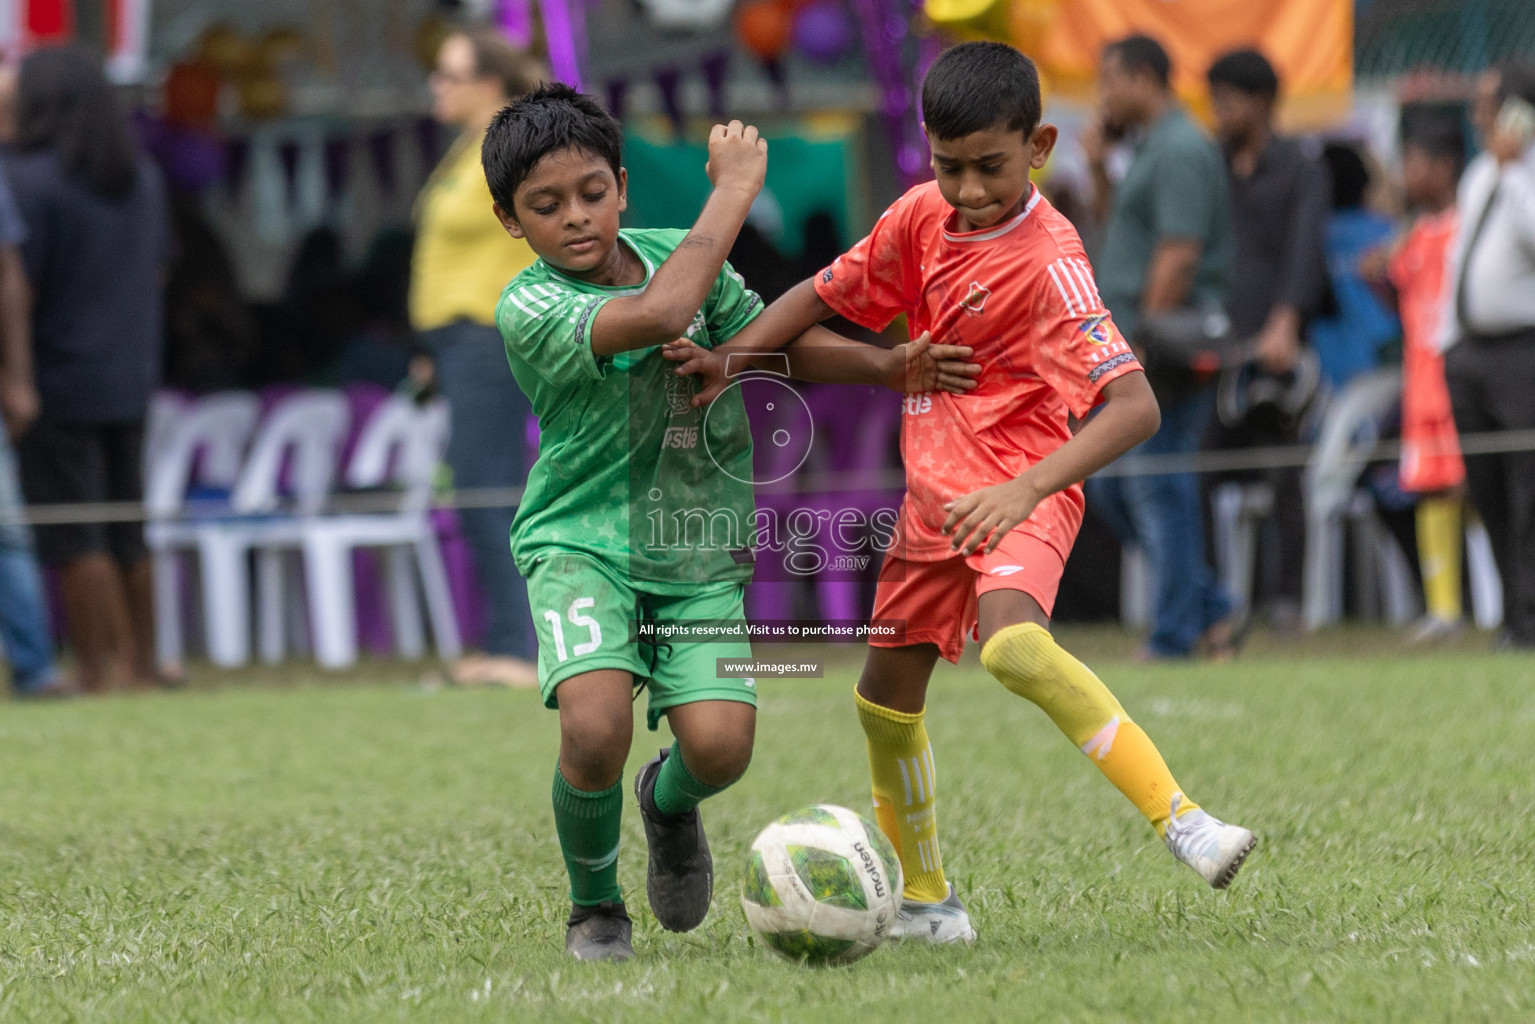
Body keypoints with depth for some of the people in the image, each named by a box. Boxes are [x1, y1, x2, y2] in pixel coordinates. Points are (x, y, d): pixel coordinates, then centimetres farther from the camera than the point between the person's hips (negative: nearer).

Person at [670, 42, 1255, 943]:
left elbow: (1134, 405, -31)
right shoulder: (921, 217, 0)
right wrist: (732, 357, 1)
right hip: (934, 489, 8)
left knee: (1013, 643, -36)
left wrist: (1024, 491, -43)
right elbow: (828, 294, 17)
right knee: (886, 695, 15)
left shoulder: (1047, 258, -21)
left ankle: (1181, 820, -36)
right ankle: (925, 901, 33)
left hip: (1022, 487, -8)